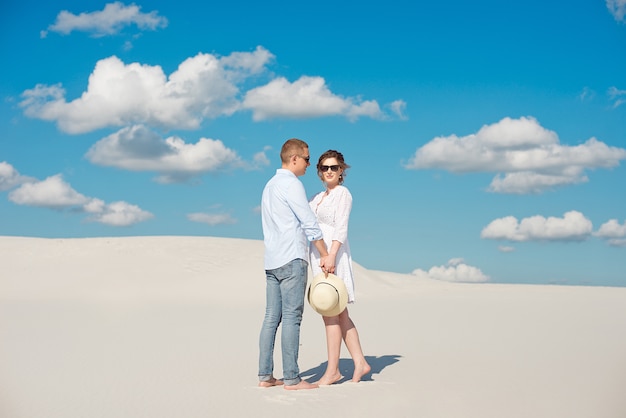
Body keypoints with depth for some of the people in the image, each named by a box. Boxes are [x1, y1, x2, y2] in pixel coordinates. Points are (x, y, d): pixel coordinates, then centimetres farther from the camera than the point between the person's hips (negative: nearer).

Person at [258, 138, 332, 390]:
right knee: (292, 318, -8)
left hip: (272, 260, 9)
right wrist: (325, 255, -3)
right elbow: (310, 223, -10)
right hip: (292, 259, -9)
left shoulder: (270, 185, 19)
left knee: (272, 318, 6)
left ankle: (265, 375, 5)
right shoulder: (292, 184, -8)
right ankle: (291, 378, -8)